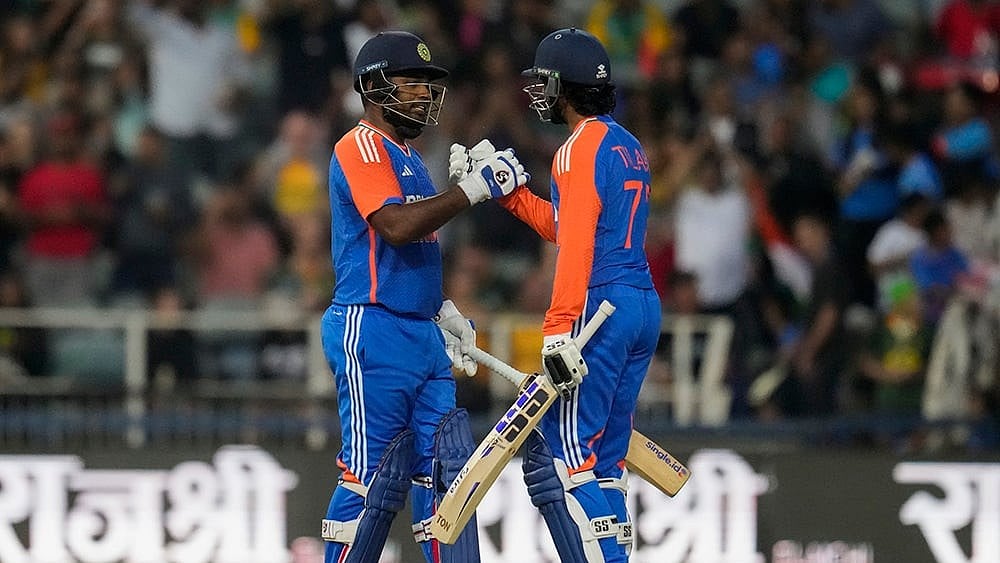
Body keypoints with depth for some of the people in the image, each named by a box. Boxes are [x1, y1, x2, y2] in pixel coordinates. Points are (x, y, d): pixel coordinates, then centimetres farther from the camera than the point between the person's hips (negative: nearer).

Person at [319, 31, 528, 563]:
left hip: (421, 335, 10)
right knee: (372, 473, -8)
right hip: (372, 333, -10)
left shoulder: (407, 157, 22)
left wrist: (447, 314, 21)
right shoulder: (361, 146, -9)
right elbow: (396, 226, -24)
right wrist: (474, 188, -23)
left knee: (445, 462, 5)